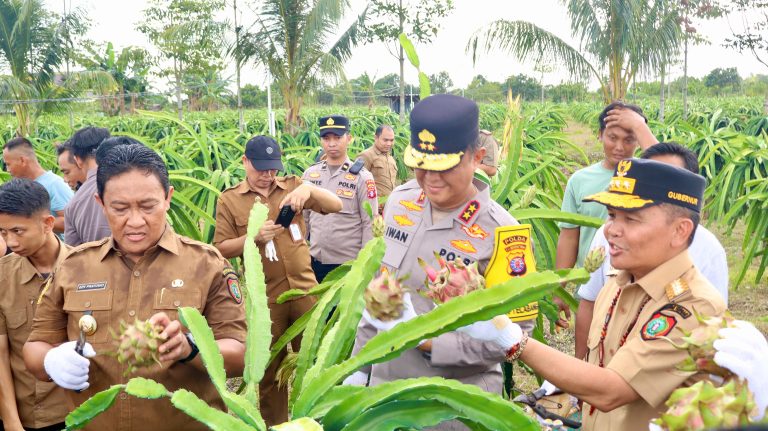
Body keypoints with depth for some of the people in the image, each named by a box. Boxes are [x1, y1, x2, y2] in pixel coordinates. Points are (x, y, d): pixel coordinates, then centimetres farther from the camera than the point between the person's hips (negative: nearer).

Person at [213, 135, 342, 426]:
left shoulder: (292, 186, 5)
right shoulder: (229, 199, 1)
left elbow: (336, 205, -4)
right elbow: (222, 249, -1)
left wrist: (309, 189, -22)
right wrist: (253, 237, -18)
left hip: (305, 288, 2)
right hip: (264, 295, -1)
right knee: (270, 365, 12)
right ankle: (274, 422, 31)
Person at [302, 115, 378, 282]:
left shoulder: (362, 177, -7)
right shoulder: (309, 174, 5)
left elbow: (369, 224, -7)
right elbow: (303, 218, 12)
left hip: (350, 263, -4)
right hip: (315, 261, 4)